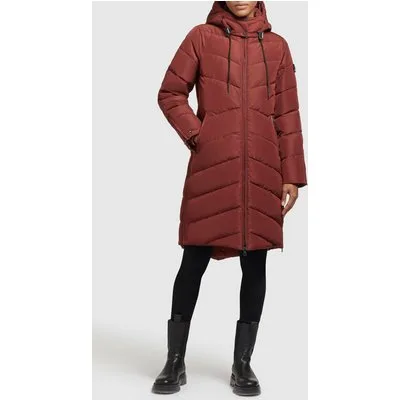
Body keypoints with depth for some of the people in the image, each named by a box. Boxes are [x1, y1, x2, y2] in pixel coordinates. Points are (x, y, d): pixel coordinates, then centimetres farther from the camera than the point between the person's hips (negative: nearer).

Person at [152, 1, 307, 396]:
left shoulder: (277, 46, 11)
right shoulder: (201, 37, 6)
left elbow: (287, 115, 9)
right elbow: (170, 94, 7)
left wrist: (292, 175, 4)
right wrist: (196, 136, -5)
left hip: (262, 172, 2)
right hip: (211, 170, -2)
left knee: (255, 263, 4)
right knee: (194, 261, 0)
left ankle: (243, 364, 16)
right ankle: (175, 362, 13)